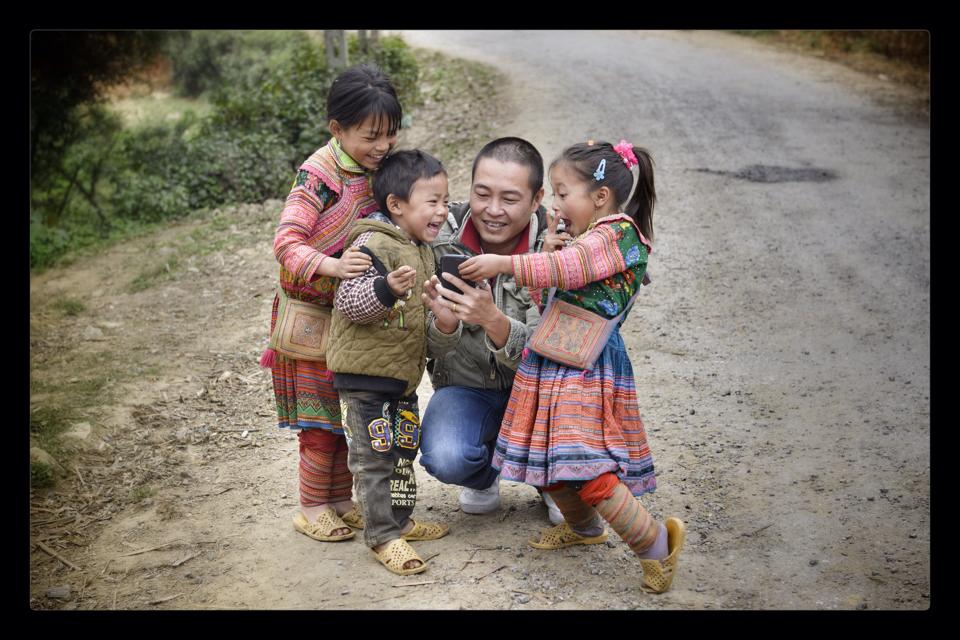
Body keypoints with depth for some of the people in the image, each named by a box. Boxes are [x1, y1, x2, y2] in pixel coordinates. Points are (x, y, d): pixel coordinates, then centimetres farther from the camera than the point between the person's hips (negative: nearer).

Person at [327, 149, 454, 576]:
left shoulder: (421, 250, 12)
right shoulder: (373, 245, -19)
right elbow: (348, 302, -27)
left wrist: (442, 313, 12)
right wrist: (387, 288, -42)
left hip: (403, 373, 10)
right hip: (364, 371, -9)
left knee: (402, 451, 19)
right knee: (373, 457, -2)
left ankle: (400, 520, 33)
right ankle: (383, 536, 6)